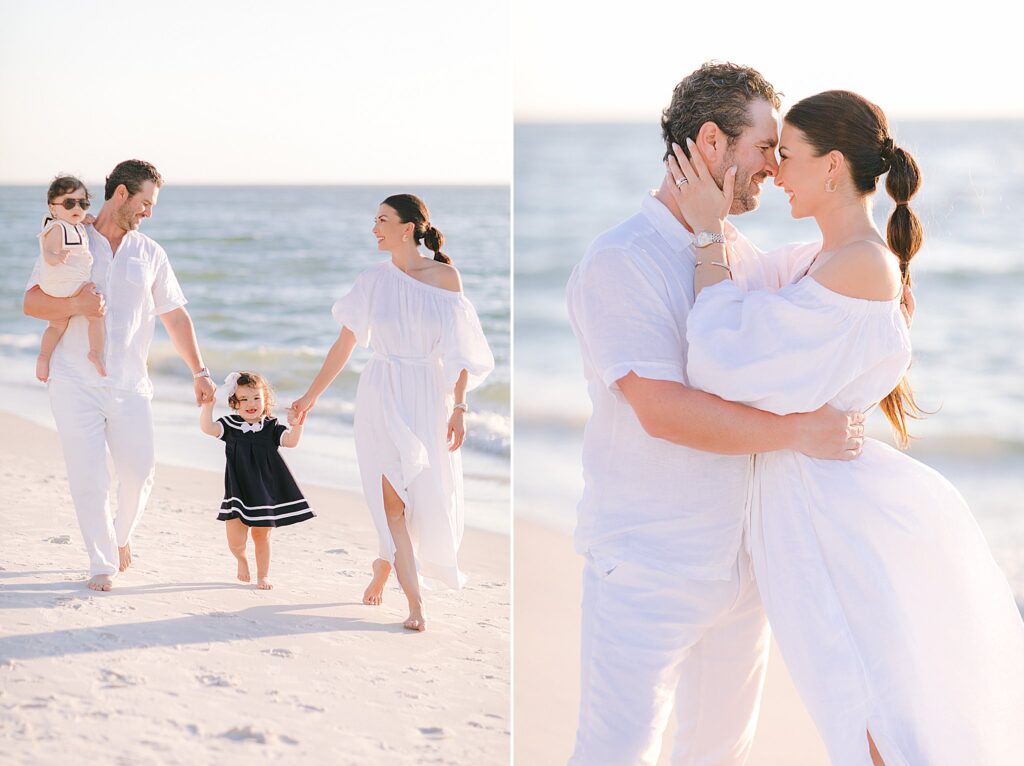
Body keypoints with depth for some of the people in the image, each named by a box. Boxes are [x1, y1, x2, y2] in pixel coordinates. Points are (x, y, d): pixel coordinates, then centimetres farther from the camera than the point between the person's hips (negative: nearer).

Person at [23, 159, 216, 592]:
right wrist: (77, 305, -20)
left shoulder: (150, 253, 10)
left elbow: (175, 315, 13)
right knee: (88, 477, -5)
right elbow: (31, 303, -2)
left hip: (130, 385, 3)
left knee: (140, 470, -3)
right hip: (75, 384, -2)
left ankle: (122, 536, 26)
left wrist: (199, 371, 7)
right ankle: (102, 564, 7)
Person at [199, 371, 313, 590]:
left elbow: (291, 441, -14)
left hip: (265, 490, 0)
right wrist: (207, 406, -27)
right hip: (238, 490, 0)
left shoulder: (271, 428, -1)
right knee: (236, 540, -5)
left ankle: (263, 575, 29)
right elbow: (207, 428, -13)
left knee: (262, 535, 11)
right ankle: (241, 559, 30)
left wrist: (297, 425, -32)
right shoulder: (230, 425, 0)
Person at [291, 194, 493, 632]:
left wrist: (458, 407, -6)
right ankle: (415, 604, -5)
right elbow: (345, 343, 8)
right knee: (393, 498, -8)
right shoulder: (373, 280, 2)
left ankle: (383, 568, 32)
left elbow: (460, 349, 0)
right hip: (382, 397, 0)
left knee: (428, 497, 5)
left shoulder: (445, 276, -1)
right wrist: (311, 395, 9)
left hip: (430, 398, 1)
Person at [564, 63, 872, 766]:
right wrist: (799, 432, -21)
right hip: (648, 569, -7)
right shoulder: (619, 263, -14)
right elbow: (663, 411, -24)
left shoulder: (740, 255, 10)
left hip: (740, 561, 7)